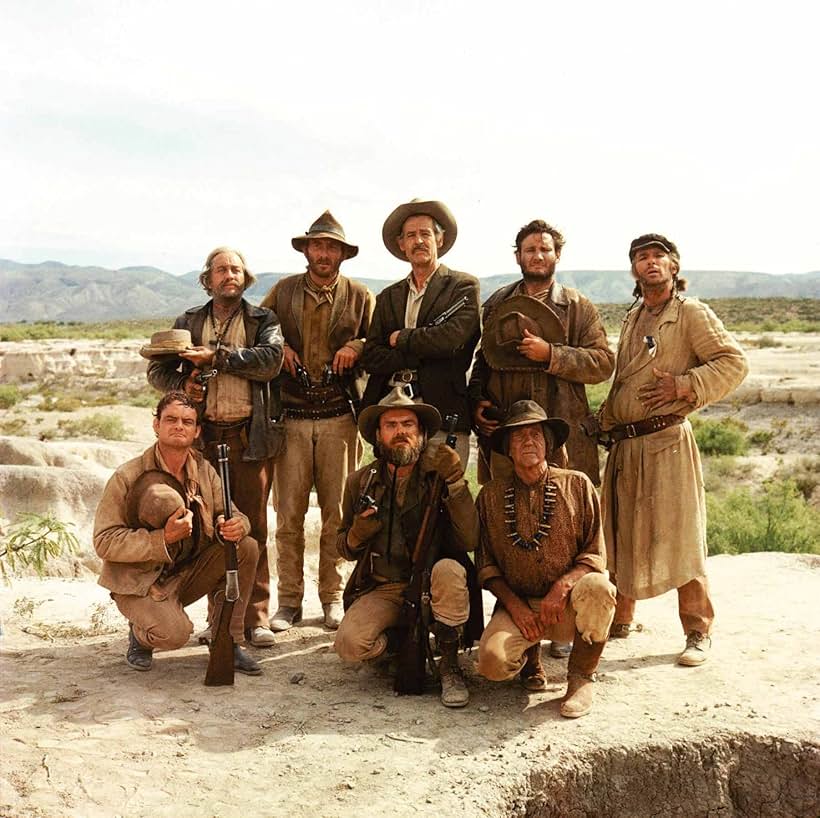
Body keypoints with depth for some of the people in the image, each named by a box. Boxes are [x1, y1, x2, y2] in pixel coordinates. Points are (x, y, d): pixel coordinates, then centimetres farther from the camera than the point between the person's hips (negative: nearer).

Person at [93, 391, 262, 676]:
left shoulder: (204, 471, 0)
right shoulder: (127, 477, -16)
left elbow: (229, 514, 4)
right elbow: (104, 542, -19)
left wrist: (236, 525, -23)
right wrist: (164, 538, -30)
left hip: (187, 573, 5)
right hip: (139, 581, -5)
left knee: (246, 547, -16)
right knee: (174, 633, -31)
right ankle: (140, 634, 8)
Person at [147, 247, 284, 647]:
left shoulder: (263, 320, 8)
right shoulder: (188, 322, 16)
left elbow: (270, 360, -11)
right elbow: (157, 369, 14)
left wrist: (217, 356, -13)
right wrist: (182, 382, -6)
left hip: (251, 437, -2)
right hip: (204, 435, 2)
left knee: (253, 528, -1)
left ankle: (256, 618, 5)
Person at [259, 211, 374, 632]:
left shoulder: (360, 296, 9)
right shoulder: (282, 291, 10)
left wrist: (357, 348, -9)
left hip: (339, 418, 0)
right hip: (291, 416, 0)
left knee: (336, 513, 4)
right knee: (289, 513, 0)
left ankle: (332, 597, 16)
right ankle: (289, 600, 9)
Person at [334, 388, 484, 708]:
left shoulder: (438, 476, -4)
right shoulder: (360, 482, 2)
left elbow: (469, 540, -16)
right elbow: (345, 549, 13)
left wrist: (455, 482, -24)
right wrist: (357, 535, -11)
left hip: (431, 585, -1)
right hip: (382, 590, 2)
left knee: (449, 569, -35)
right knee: (349, 643, -25)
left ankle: (450, 666, -14)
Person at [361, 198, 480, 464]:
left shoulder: (464, 286, 6)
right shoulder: (388, 297, 19)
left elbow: (453, 337, -12)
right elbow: (371, 357, 9)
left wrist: (401, 339, 2)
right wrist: (423, 351, -6)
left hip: (443, 413, -4)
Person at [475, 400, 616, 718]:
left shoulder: (577, 485, 1)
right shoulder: (491, 495, 4)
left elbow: (595, 556, 0)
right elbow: (486, 565, 7)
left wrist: (562, 586, -18)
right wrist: (514, 605, -9)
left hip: (568, 607, -1)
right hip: (517, 605, 1)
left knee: (598, 587, -35)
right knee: (492, 661, -28)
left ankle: (581, 678, -9)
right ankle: (531, 657, 12)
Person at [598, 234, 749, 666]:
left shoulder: (691, 314, -4)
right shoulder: (632, 317, 18)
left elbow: (734, 362, -10)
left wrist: (682, 387, -17)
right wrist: (605, 421, 16)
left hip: (667, 442, -7)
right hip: (623, 445, 7)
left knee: (679, 536, -4)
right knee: (619, 534, 13)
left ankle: (698, 633, 8)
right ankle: (619, 620, 27)